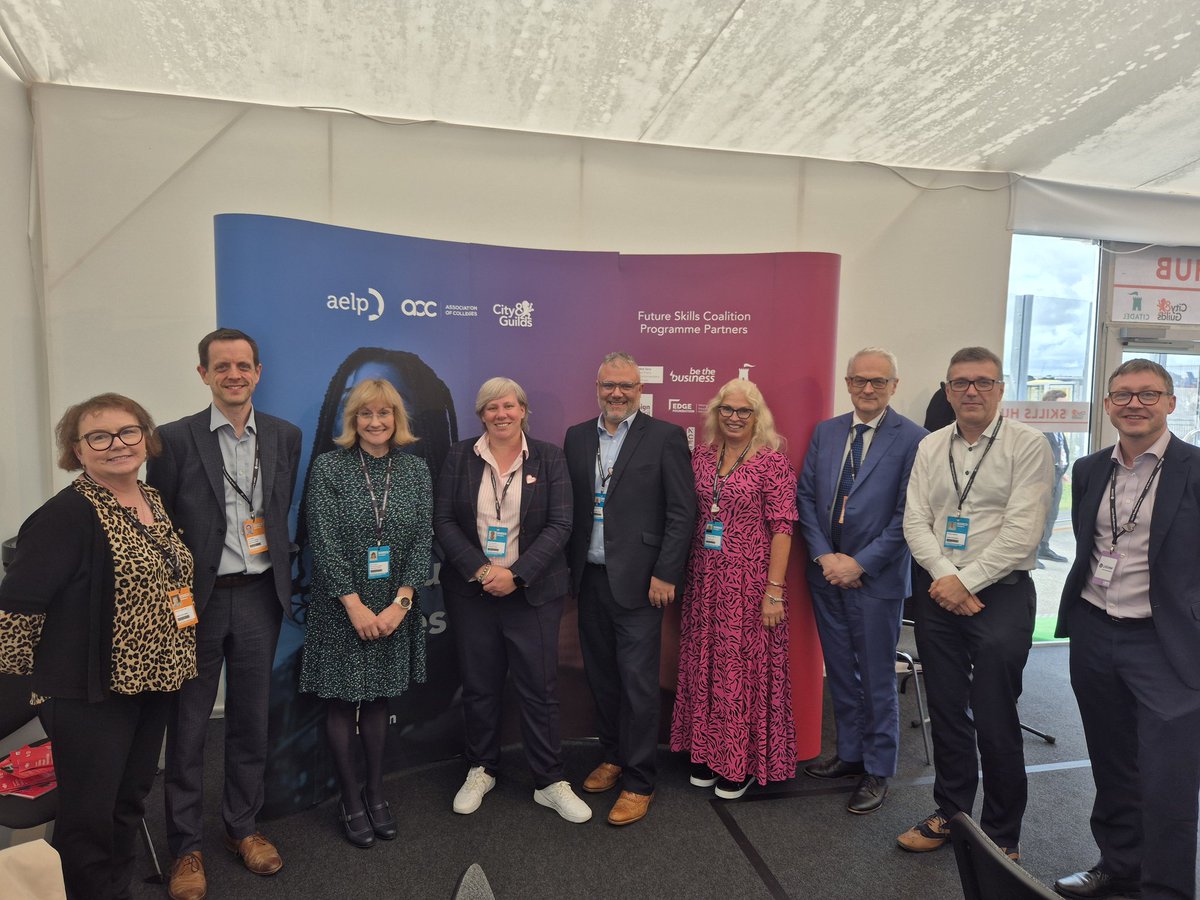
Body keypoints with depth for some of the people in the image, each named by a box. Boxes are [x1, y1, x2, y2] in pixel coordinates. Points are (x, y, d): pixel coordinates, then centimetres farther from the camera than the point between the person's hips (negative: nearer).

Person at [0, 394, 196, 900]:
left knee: (130, 802, 20)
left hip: (152, 683, 7)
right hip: (90, 692, -7)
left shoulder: (154, 501, 6)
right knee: (88, 815, 7)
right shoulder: (68, 514, -17)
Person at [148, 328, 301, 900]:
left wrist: (282, 583, 3)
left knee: (251, 720, 15)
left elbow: (284, 514, 8)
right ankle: (185, 846, 27)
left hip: (259, 597, 3)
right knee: (187, 727, 10)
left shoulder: (285, 437, 4)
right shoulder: (175, 439, -5)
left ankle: (242, 826, 34)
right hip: (195, 600, -2)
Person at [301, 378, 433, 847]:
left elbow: (423, 539, -2)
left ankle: (375, 793, 28)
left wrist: (400, 602, -10)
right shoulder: (329, 467, -6)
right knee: (342, 701, 7)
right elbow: (323, 541, -11)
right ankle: (351, 801, 23)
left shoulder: (415, 469, 1)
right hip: (342, 608, -2)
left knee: (378, 698, 14)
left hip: (395, 608, 2)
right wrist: (355, 605, -14)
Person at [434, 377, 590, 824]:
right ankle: (481, 770, 32)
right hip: (471, 591, 2)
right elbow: (443, 520, -1)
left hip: (533, 592, -1)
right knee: (479, 686, 12)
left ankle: (549, 782, 19)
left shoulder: (549, 457, -1)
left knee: (540, 687, 3)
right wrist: (479, 569, -14)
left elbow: (559, 525, -6)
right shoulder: (459, 457, 3)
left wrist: (516, 574, -15)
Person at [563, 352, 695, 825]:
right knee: (600, 676, 16)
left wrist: (665, 574, -12)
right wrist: (569, 565, 5)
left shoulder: (665, 437, -5)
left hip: (637, 581, -5)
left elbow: (682, 512, -7)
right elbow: (567, 506, 11)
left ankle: (639, 782, 16)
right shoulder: (576, 437, 9)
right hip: (589, 578, 5)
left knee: (637, 682, 1)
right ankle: (613, 756, 35)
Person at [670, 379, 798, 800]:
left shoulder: (773, 461, -7)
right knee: (705, 665, 12)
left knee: (745, 668, 3)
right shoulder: (701, 457, 7)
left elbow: (781, 528, -10)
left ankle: (744, 762, 21)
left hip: (749, 582, -5)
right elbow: (689, 517, 11)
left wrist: (774, 590, -13)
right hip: (704, 582, 5)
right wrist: (687, 574, 6)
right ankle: (709, 751, 30)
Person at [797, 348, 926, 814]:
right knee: (840, 672, 17)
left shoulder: (911, 438, -9)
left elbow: (908, 514, -12)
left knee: (877, 680, 8)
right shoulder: (825, 432, 6)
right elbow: (806, 497, 5)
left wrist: (860, 563, -14)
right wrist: (824, 556, -6)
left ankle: (877, 771, 25)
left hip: (876, 579, -5)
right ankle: (850, 753, 35)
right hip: (827, 574, 5)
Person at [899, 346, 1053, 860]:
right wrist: (945, 578, -11)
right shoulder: (930, 447, 8)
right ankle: (951, 813, 32)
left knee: (994, 721, 3)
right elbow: (915, 521, 3)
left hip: (999, 592, -4)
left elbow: (1021, 532, -14)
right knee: (946, 711, 14)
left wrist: (966, 580, -14)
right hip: (937, 591, 4)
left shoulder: (1027, 446, -6)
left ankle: (1002, 835, 23)